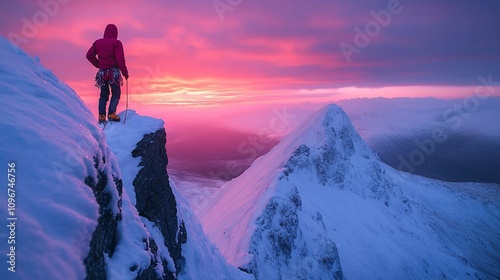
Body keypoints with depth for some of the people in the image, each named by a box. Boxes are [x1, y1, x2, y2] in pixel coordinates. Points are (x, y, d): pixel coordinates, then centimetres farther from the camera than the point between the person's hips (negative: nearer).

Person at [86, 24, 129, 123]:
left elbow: (89, 55, 7)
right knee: (116, 94, 6)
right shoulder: (116, 43, -5)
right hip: (114, 72, -4)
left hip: (102, 72, 4)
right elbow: (120, 59, -14)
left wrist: (98, 64, 15)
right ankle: (111, 113, -10)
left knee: (103, 95, 13)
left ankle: (101, 115, 3)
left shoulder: (97, 42, 10)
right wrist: (125, 72, -8)